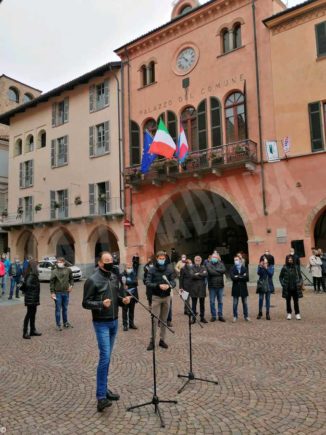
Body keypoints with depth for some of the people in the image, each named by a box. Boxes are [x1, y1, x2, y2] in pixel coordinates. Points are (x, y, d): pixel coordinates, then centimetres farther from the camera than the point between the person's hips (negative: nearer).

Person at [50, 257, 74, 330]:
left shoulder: (68, 270, 0)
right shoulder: (54, 271, -7)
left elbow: (71, 278, 12)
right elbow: (52, 282, -5)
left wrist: (71, 285, -4)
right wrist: (52, 292, -9)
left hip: (66, 292, 3)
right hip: (57, 293, -3)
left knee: (65, 308, 15)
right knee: (58, 309, 4)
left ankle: (65, 322, 28)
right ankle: (58, 325, 13)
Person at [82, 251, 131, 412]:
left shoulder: (115, 278, 7)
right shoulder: (92, 280, -12)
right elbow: (85, 303, -11)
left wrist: (124, 300, -5)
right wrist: (101, 304, -27)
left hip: (114, 322, 6)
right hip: (101, 324, -6)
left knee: (107, 357, 15)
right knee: (105, 357, -9)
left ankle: (104, 389, 28)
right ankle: (101, 397, -1)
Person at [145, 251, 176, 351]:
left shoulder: (169, 269, 2)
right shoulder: (152, 269, -5)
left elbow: (173, 282, 0)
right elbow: (148, 283, -11)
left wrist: (169, 285, -22)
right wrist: (158, 286, -24)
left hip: (167, 297, 3)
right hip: (156, 297, -3)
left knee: (164, 319, 10)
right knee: (154, 319, -3)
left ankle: (162, 340, 21)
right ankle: (152, 341, 6)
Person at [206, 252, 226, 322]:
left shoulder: (221, 264, 8)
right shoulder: (208, 264, -1)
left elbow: (224, 270, -11)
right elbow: (210, 272, -16)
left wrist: (216, 270, -13)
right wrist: (219, 272, -8)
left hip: (220, 286, 2)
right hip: (212, 286, -2)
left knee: (220, 301, 9)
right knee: (212, 302, 3)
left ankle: (220, 316, 17)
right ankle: (213, 316, 13)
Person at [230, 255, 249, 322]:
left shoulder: (244, 268, 2)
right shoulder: (232, 269, 0)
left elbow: (247, 278, -8)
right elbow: (232, 277, -15)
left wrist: (238, 277, -12)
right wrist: (242, 277, -13)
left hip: (243, 288, 1)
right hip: (235, 288, -1)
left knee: (245, 303, 7)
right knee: (235, 303, 3)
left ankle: (246, 316, 17)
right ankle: (235, 316, 13)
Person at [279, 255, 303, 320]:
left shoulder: (296, 267, -1)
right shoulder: (284, 268, -5)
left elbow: (300, 276, 8)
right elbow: (281, 277, 4)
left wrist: (300, 283, -5)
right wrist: (283, 284, -5)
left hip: (295, 288, 1)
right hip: (287, 288, 0)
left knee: (296, 301, 6)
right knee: (288, 301, 11)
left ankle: (297, 313, 18)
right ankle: (289, 313, 23)